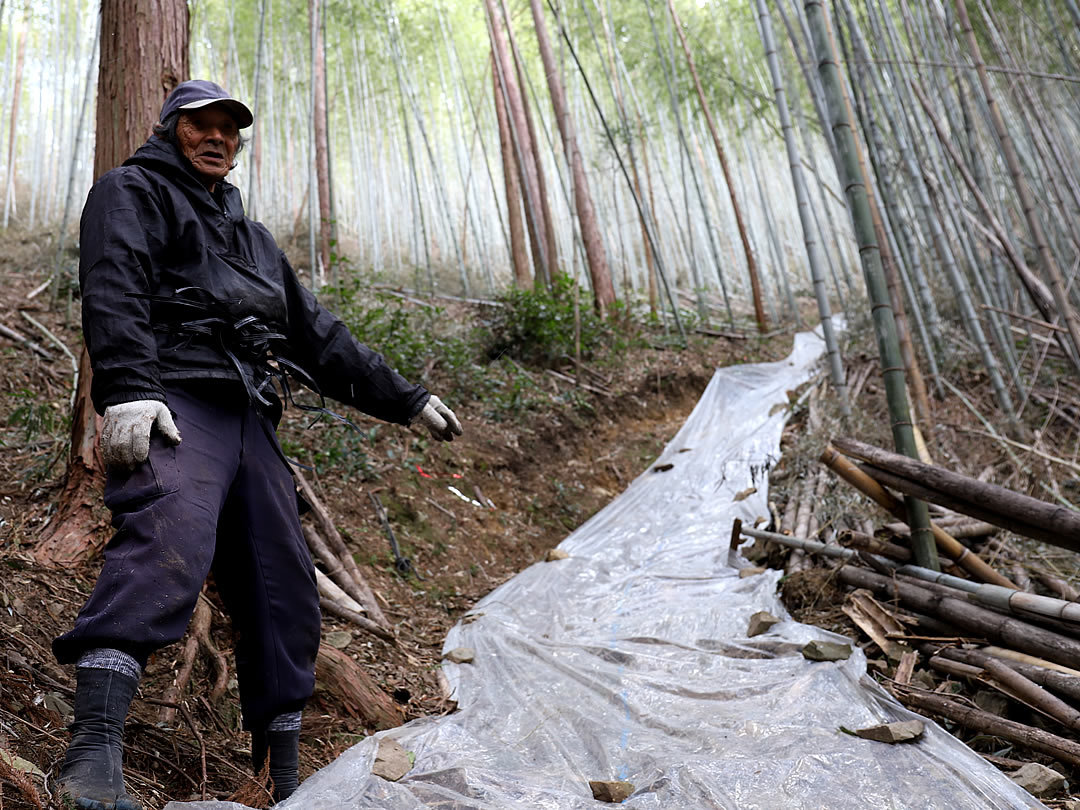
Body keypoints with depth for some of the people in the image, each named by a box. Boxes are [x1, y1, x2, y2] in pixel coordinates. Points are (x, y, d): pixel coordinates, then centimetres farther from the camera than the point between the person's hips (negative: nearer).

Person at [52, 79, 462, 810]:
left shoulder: (251, 236, 34)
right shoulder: (131, 194, 14)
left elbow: (318, 334, 31)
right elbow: (114, 292, -7)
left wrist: (405, 400, 27)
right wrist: (127, 389, -25)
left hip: (250, 421, 7)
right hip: (173, 407, -6)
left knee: (285, 593, 2)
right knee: (170, 540, -33)